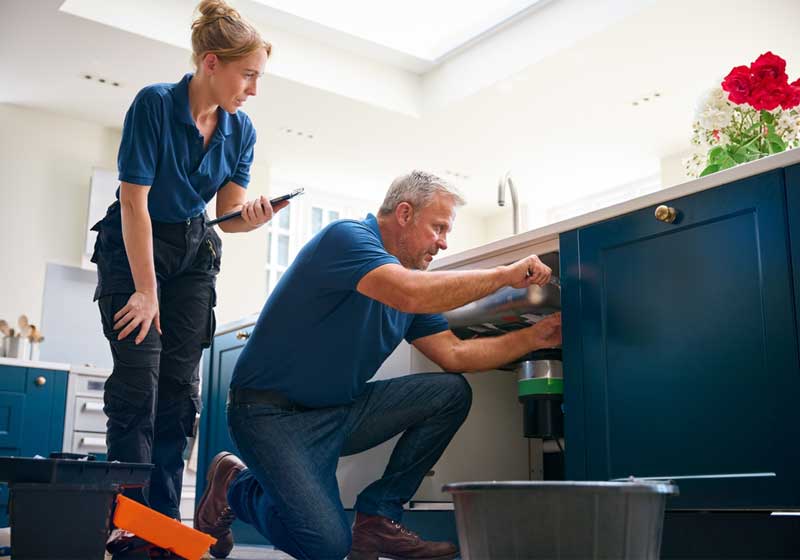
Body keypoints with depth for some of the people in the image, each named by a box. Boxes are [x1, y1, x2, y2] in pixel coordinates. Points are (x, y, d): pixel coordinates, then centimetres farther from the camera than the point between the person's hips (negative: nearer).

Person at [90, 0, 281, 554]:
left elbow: (227, 211, -3)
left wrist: (251, 216, -28)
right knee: (138, 381, -14)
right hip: (134, 246, -5)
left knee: (180, 386, 0)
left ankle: (166, 521, 4)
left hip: (193, 250, 5)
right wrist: (144, 290, -20)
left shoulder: (241, 129, -3)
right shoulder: (155, 104, -19)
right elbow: (134, 202, -19)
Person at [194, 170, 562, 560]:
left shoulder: (407, 275, 10)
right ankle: (234, 486, 8)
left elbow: (454, 355, 7)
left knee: (451, 393, -4)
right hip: (274, 414, -8)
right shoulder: (347, 236, -16)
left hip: (341, 410, 8)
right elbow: (411, 294, -34)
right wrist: (505, 275, -24)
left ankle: (378, 516, 1)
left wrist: (535, 337, -2)